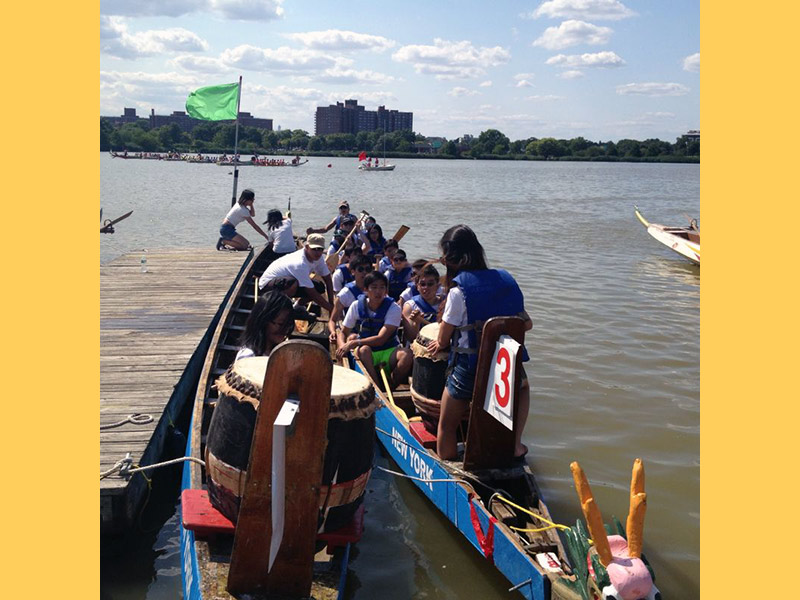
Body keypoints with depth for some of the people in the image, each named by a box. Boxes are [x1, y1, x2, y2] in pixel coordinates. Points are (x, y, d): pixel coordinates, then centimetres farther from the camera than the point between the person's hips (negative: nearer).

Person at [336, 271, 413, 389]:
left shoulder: (393, 308, -10)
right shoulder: (357, 306, -2)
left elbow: (381, 339, -18)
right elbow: (343, 332, 6)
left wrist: (354, 343, -25)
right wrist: (343, 345, -18)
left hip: (389, 351, -1)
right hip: (368, 354, 1)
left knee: (407, 354, -33)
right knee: (364, 349, -35)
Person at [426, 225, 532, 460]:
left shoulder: (459, 290, -13)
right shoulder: (506, 279, 3)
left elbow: (443, 340, -6)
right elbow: (526, 323, 10)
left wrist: (439, 344, 17)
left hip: (469, 370, -5)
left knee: (446, 427, 16)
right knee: (523, 387, 38)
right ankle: (515, 442, 25)